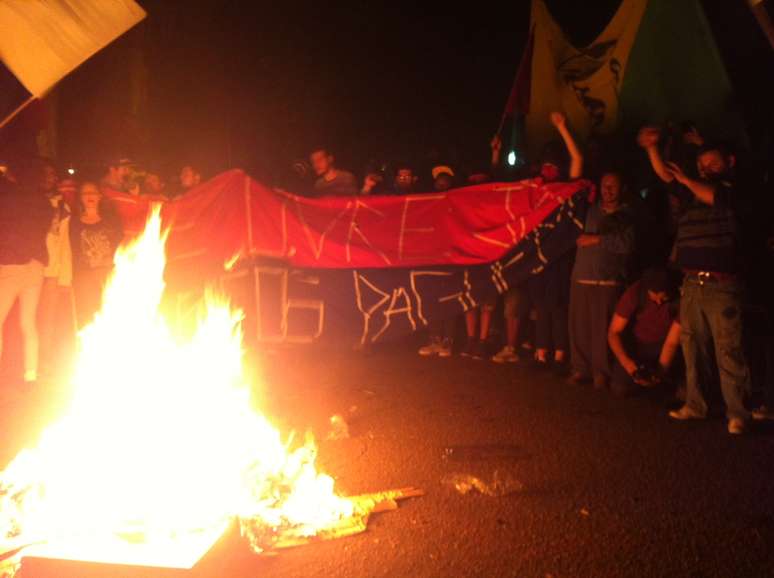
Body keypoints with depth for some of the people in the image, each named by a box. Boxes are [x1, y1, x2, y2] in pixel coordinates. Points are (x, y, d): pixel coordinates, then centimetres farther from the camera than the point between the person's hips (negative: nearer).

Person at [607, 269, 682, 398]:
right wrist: (632, 368, -35)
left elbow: (672, 342, -24)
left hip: (662, 345, 1)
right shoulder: (634, 294, -26)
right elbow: (613, 333, -23)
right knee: (620, 389, -20)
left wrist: (661, 370, -40)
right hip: (636, 344, -1)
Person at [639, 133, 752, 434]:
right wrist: (652, 148, 1)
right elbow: (665, 175, 14)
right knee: (692, 349, 10)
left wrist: (685, 179, -8)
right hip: (691, 284, 6)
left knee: (728, 351, -7)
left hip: (722, 285, -6)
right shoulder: (694, 190, 18)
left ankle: (737, 413, -2)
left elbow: (714, 197, -20)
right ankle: (695, 405, 19)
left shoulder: (734, 190, 0)